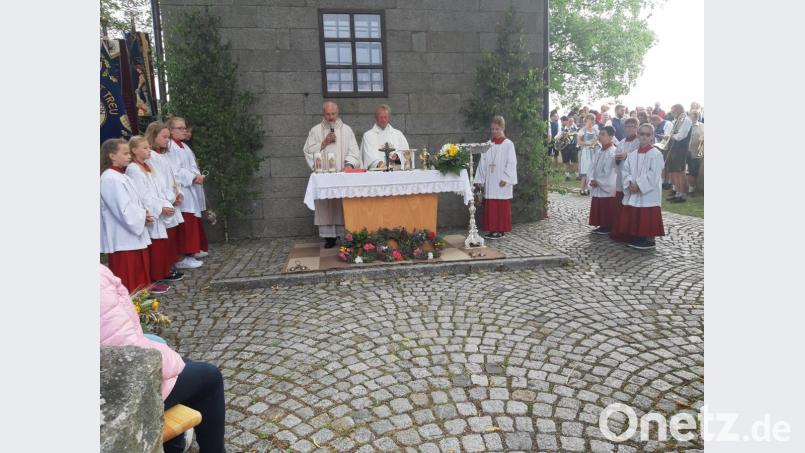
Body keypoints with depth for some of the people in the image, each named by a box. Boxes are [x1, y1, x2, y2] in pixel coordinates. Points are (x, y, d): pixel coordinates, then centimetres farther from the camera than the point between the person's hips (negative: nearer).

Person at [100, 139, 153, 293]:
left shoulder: (120, 176, 13)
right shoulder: (110, 179, -17)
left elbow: (133, 202, 18)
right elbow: (123, 209, -23)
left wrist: (143, 215, 1)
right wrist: (143, 216, -9)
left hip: (132, 237, 10)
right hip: (123, 239, -10)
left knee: (139, 278, 17)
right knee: (128, 284, -1)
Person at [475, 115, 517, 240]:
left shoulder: (508, 144, -3)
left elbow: (511, 163, -7)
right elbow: (483, 162, 9)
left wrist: (506, 178, -14)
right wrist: (480, 179, 4)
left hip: (502, 182, -4)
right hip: (490, 182, 4)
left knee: (502, 206, 1)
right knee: (490, 206, 4)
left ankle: (501, 230, 10)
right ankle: (492, 229, 13)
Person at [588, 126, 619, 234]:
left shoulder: (612, 152, -15)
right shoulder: (598, 151, 11)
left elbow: (609, 172, -19)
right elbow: (593, 167, 11)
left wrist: (597, 181, -13)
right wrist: (592, 179, -5)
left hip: (608, 187, -8)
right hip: (597, 186, 8)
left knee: (608, 211, 0)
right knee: (598, 208, 12)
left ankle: (609, 227, 9)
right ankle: (602, 226, 22)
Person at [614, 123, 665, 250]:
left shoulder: (655, 154, -8)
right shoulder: (632, 155, 11)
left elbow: (654, 175, -15)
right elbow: (626, 170, 8)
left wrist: (639, 185, -18)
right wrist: (630, 183, -9)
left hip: (649, 193, -6)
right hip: (633, 193, 6)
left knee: (648, 218, -3)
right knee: (634, 217, 11)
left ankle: (650, 240, 8)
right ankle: (638, 238, 23)